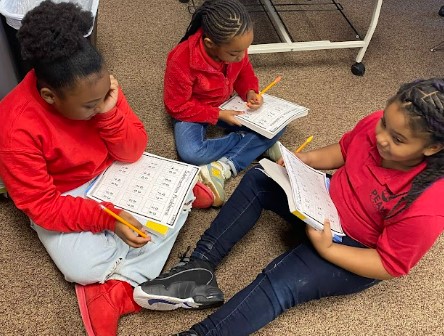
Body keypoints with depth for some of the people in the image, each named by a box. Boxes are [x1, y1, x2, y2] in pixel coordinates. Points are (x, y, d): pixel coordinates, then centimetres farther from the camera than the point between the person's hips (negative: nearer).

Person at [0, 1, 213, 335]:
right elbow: (42, 207, -22)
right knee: (83, 269, -28)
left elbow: (133, 152, -11)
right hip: (60, 200, -4)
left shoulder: (97, 86, -17)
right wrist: (106, 218, -31)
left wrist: (109, 113, -29)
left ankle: (115, 288, -13)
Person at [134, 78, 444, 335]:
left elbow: (390, 266, -22)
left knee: (278, 286, -27)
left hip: (352, 250, -7)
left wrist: (325, 249, -27)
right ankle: (199, 269, -11)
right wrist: (303, 160, -11)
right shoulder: (376, 125, -17)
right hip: (327, 203, 7)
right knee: (258, 180, -5)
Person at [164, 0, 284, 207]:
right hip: (192, 110, -4)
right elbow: (177, 106, -23)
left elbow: (244, 72, 3)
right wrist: (218, 115, -27)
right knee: (190, 153, -35)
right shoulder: (181, 61, -33)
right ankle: (258, 143, -15)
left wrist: (250, 92, -19)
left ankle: (222, 168, -22)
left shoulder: (235, 47, -18)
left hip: (227, 104, 5)